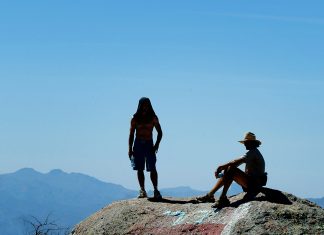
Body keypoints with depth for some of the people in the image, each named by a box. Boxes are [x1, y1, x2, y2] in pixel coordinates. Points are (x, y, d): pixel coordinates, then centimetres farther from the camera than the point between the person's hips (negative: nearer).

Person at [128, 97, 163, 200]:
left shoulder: (153, 118, 4)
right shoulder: (135, 119, 6)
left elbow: (159, 132, 7)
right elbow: (131, 134, 8)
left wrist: (156, 144, -6)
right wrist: (130, 149, 1)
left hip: (149, 145, -1)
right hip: (138, 144, 2)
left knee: (152, 169, -10)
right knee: (139, 169, 1)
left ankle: (156, 190, -6)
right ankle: (142, 191, 7)